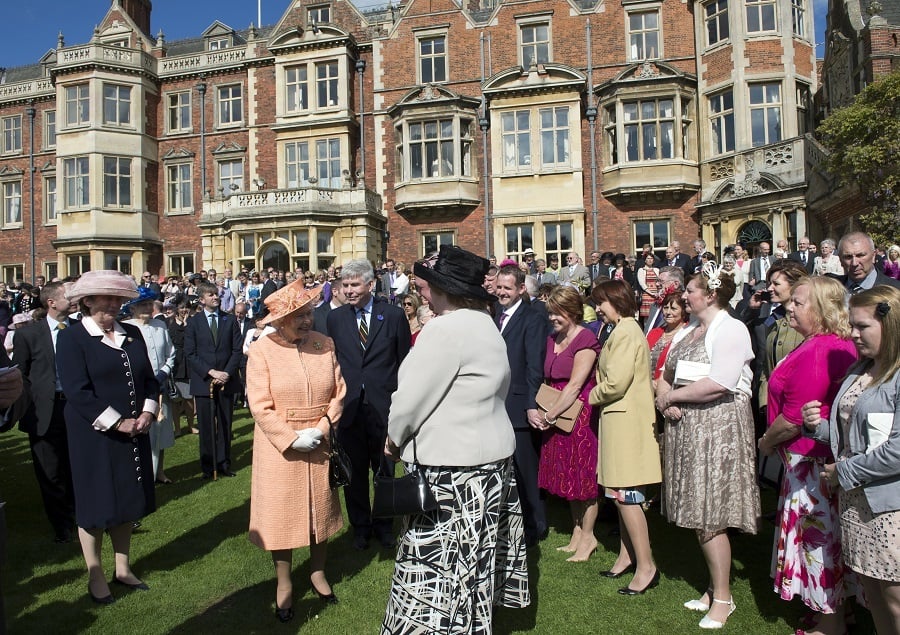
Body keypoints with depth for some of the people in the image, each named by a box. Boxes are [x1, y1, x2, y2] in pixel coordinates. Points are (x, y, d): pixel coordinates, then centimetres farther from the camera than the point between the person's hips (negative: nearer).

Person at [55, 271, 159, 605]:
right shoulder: (71, 337, -10)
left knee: (127, 501, 14)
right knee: (96, 504, 7)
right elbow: (77, 392, -18)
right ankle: (96, 576, 23)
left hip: (133, 432, 5)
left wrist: (147, 413, -7)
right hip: (93, 435, -5)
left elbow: (149, 378, 9)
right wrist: (117, 423, -19)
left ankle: (122, 569, 29)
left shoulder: (132, 334, 7)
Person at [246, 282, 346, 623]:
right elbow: (260, 406, -13)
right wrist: (292, 439, -17)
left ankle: (318, 572, 36)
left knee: (321, 507, 15)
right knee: (281, 512, 8)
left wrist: (322, 428, -13)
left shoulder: (324, 345, -2)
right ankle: (283, 582, 27)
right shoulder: (261, 351, -10)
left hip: (320, 445, 3)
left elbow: (338, 392, -1)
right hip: (280, 448, -3)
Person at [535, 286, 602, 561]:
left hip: (579, 413, -8)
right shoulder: (552, 339, 12)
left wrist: (550, 414, -14)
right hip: (555, 415, 8)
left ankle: (587, 536, 16)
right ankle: (577, 531, 26)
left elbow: (575, 385, -17)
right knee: (568, 474, 14)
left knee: (583, 475, 2)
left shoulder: (585, 340, -13)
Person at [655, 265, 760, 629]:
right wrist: (665, 399, -4)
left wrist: (671, 395, -13)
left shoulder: (730, 329, -11)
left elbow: (719, 384, -24)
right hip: (686, 429, 8)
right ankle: (715, 586, 26)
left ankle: (723, 599, 12)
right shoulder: (690, 331, 16)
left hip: (717, 428, -8)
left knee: (709, 519, -3)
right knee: (697, 514, 12)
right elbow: (666, 376, 18)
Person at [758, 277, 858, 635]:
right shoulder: (843, 346, 8)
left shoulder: (814, 353, -24)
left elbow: (793, 419, -25)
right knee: (829, 535, 20)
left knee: (819, 537, 4)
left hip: (811, 457, -10)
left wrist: (767, 442, -6)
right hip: (832, 452, 10)